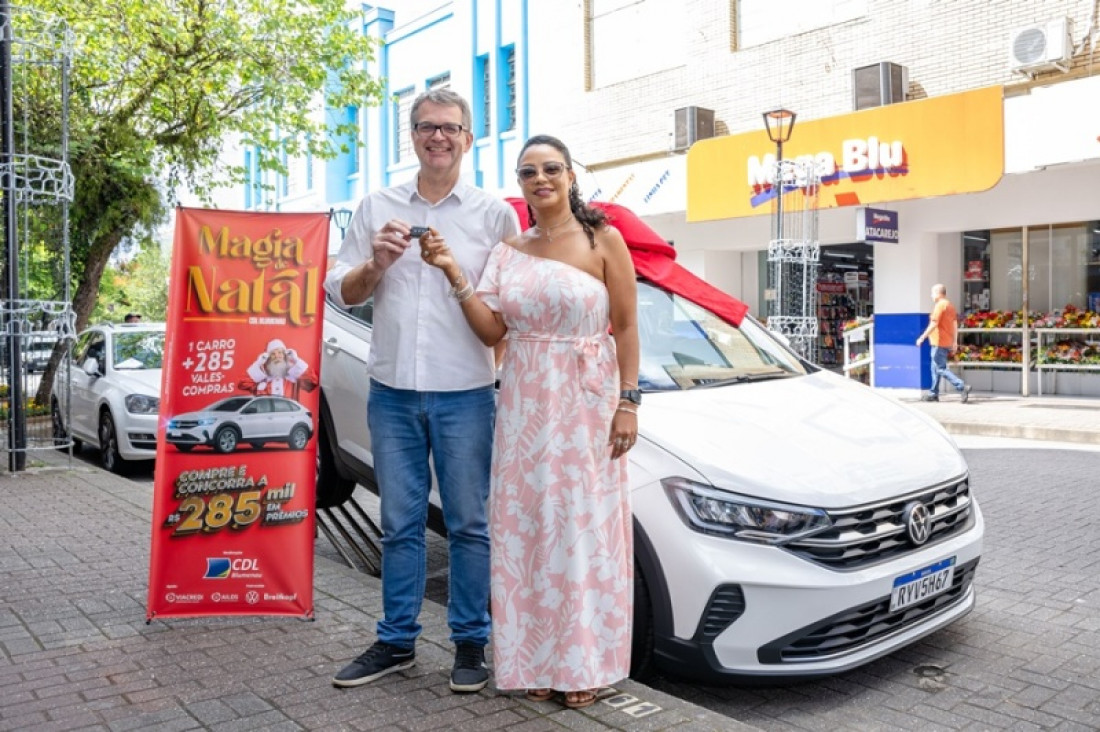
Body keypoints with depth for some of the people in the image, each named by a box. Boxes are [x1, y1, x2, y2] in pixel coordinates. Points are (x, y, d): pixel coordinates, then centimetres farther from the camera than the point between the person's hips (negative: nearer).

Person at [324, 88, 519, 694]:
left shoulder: (495, 214, 3)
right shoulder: (376, 208, 11)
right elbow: (340, 290, 9)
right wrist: (375, 265, -8)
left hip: (465, 394, -2)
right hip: (392, 392, 3)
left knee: (469, 523, 5)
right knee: (400, 524, 12)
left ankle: (471, 642, 19)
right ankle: (396, 642, 24)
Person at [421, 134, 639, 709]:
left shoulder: (602, 240, -1)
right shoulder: (508, 251, 10)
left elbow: (626, 327, -3)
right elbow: (491, 331, 3)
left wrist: (627, 403, -10)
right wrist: (454, 274, -7)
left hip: (587, 403, -3)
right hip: (523, 405, 4)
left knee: (584, 528, 1)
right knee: (527, 529, 5)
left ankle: (584, 663, 14)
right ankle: (537, 659, 17)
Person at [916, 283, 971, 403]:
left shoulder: (940, 305, -14)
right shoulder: (950, 305, 15)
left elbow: (933, 324, -20)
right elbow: (955, 325, 16)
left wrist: (922, 338, -15)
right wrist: (954, 341, 19)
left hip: (939, 343, -10)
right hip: (947, 342, 10)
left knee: (941, 369, -8)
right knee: (935, 368, 15)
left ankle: (962, 387, -16)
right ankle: (933, 394, 18)